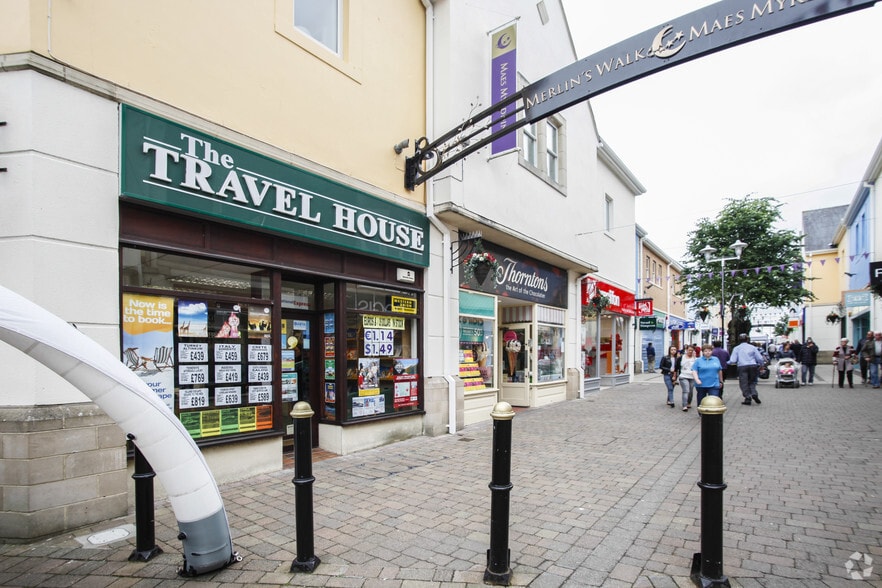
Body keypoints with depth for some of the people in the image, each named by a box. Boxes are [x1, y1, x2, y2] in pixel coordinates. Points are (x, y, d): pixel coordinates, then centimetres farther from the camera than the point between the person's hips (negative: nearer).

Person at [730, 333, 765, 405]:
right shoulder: (752, 347, 7)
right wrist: (762, 364, 25)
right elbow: (760, 358, 6)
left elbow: (733, 361, -6)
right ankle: (754, 394, -4)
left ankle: (748, 397, -2)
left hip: (742, 367, -2)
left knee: (744, 383, 4)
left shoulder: (736, 348, 2)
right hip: (753, 366, 2)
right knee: (752, 382, 16)